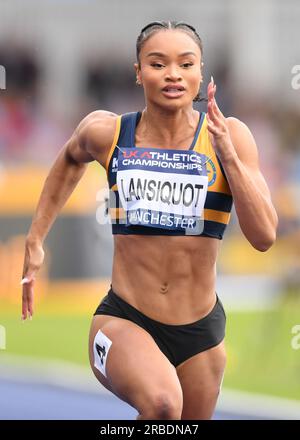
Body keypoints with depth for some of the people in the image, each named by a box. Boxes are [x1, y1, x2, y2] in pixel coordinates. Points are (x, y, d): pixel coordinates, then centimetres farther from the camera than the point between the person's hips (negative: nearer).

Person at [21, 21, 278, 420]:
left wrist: (227, 153, -20)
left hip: (200, 331, 2)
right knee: (162, 402, -34)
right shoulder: (107, 133, -5)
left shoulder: (229, 136, -6)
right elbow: (71, 160, 20)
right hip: (123, 322, -2)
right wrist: (35, 241, 19)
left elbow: (264, 237, -13)